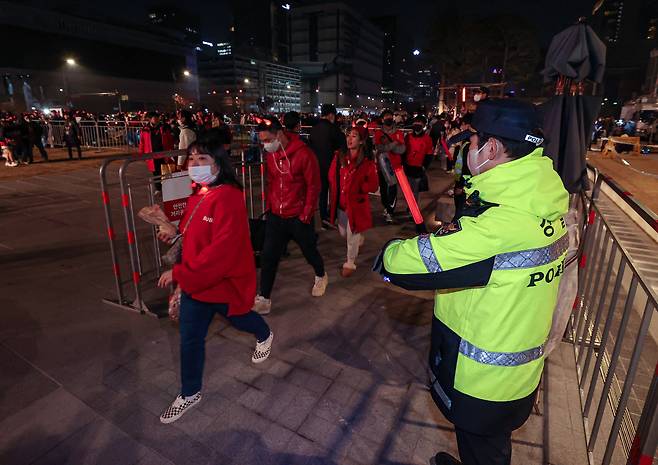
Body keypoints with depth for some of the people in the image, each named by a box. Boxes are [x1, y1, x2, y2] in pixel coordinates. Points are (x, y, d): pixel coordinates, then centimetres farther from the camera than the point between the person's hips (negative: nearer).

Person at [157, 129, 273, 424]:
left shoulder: (227, 198, -28)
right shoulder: (198, 194, 1)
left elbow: (221, 252, -32)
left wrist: (179, 274, -27)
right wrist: (175, 236, 0)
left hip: (226, 282, -7)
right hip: (194, 281, 7)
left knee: (238, 317, 22)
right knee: (190, 337, 14)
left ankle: (265, 336, 58)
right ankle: (190, 394, 36)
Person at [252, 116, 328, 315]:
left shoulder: (304, 154, -15)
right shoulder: (270, 155, 3)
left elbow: (313, 186, -12)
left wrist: (306, 215, -11)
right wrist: (269, 206, 10)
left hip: (298, 216, -4)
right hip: (276, 216, 5)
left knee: (309, 251, 15)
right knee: (268, 257, 1)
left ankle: (321, 276, 46)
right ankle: (263, 300, 12)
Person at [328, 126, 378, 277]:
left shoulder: (367, 162, -14)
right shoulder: (339, 157, -1)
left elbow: (373, 185, -12)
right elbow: (332, 177, 7)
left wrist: (357, 188, -18)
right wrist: (333, 198, -3)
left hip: (356, 204, -5)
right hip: (340, 203, 5)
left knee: (352, 236, 6)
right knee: (343, 233, 23)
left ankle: (350, 263, 29)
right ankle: (359, 239, 55)